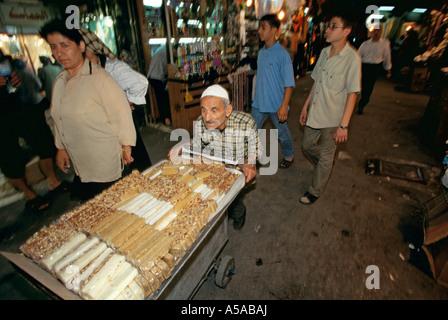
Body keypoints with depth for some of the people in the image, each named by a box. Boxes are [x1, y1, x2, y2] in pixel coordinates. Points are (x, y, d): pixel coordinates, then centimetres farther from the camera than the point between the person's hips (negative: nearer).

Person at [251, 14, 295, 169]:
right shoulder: (261, 52, 7)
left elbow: (289, 84, -17)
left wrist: (284, 106, -23)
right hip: (259, 104, 6)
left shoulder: (282, 54, -14)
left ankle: (289, 156, 36)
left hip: (276, 105, -6)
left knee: (282, 133, 12)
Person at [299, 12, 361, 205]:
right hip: (314, 113, 7)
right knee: (307, 145, 20)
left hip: (332, 118, -7)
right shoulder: (324, 52, 6)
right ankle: (325, 166, 49)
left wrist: (344, 124, -18)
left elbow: (352, 93, -15)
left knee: (325, 157, 7)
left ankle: (315, 192, 25)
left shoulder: (352, 58, -15)